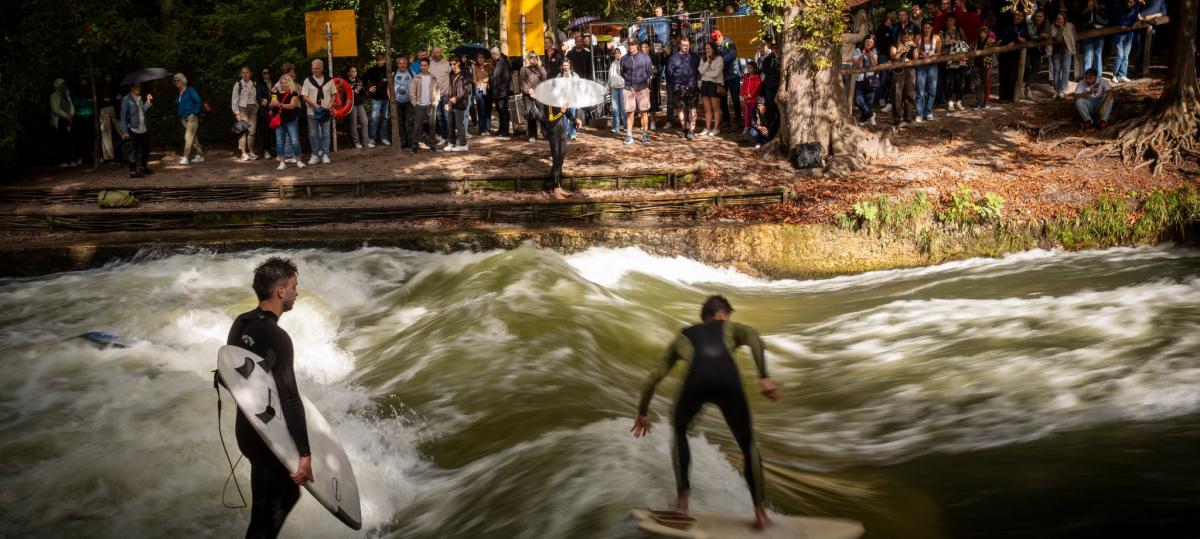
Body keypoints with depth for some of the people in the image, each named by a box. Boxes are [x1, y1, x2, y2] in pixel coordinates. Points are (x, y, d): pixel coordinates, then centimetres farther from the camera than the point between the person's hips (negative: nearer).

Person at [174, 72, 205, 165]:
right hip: (183, 118, 7)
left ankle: (186, 158, -17)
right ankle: (200, 155, 19)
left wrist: (195, 112, -14)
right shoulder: (177, 93, 12)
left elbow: (199, 102, -11)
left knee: (189, 137, -13)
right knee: (193, 137, 12)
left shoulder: (190, 90, -8)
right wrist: (178, 114, 14)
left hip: (191, 117, -7)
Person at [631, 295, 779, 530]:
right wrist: (764, 377, 2)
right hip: (727, 380, -1)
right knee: (748, 444, 22)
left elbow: (654, 377, 40)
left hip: (697, 380, 1)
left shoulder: (683, 337, 41)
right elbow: (754, 337, 11)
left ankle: (682, 500, 25)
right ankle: (760, 513, 19)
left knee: (679, 431, 32)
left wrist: (642, 412, 51)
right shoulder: (730, 328, 37)